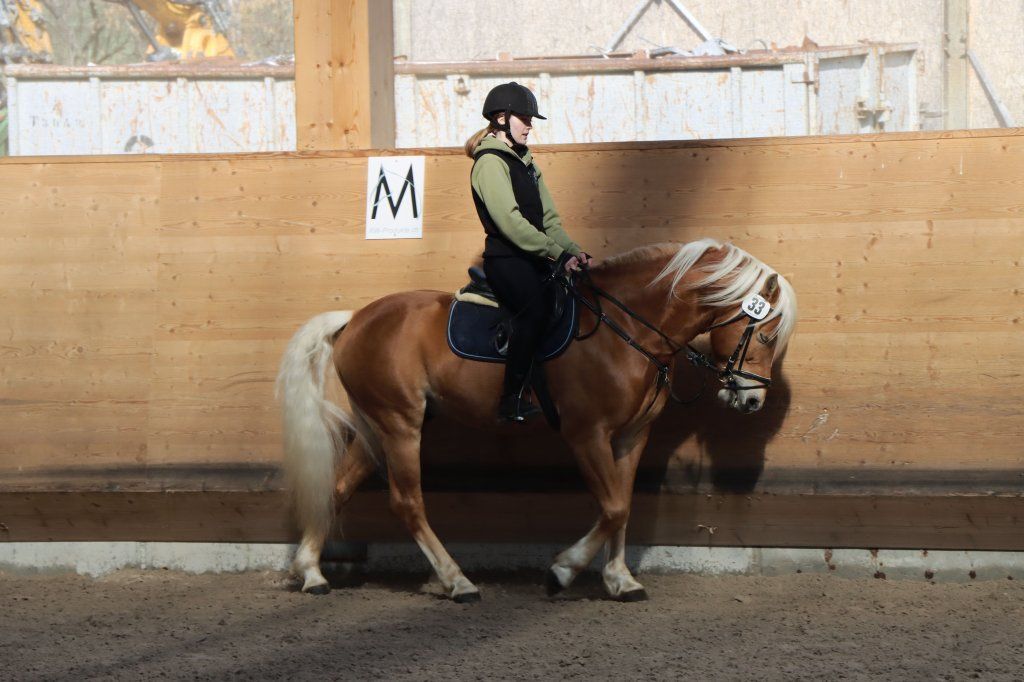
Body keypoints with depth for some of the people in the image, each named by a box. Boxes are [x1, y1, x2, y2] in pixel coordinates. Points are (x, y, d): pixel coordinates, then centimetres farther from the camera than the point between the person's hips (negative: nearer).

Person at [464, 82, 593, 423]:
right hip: (505, 260, -9)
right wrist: (557, 255, -22)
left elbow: (548, 217, 17)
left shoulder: (524, 161, 21)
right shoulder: (491, 162, -8)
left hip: (533, 259, 9)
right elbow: (510, 220, -19)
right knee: (534, 309, -27)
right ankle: (512, 402, -25)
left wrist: (573, 251, 0)